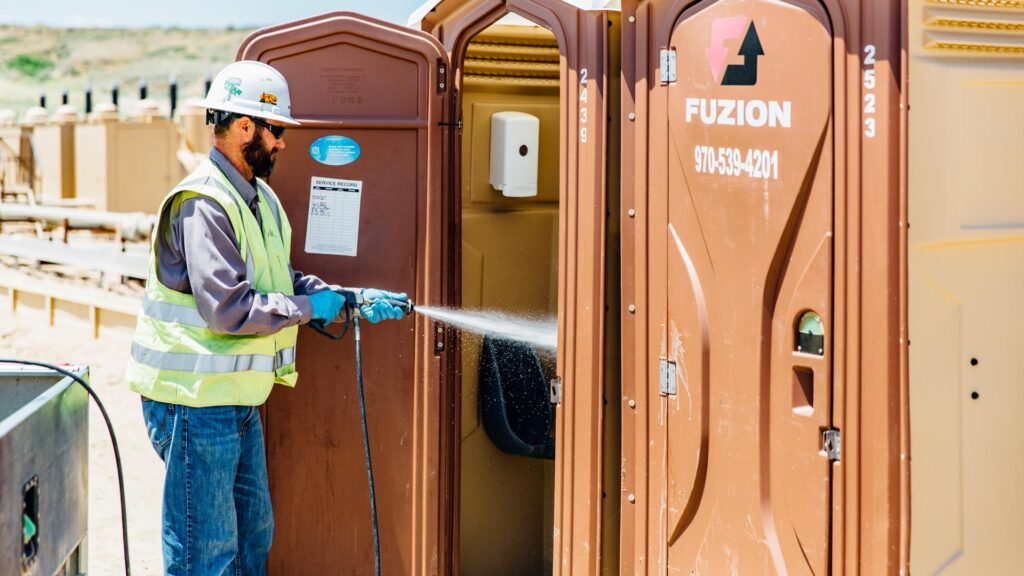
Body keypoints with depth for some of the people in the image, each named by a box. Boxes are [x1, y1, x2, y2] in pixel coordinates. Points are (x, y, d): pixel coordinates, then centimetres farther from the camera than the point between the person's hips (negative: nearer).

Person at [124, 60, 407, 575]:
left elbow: (282, 279, 17)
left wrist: (352, 300, 4)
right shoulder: (203, 204, -20)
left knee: (253, 534, 18)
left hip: (237, 399, 10)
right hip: (195, 400, -10)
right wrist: (309, 308, -16)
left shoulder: (258, 199, 13)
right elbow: (228, 309, -27)